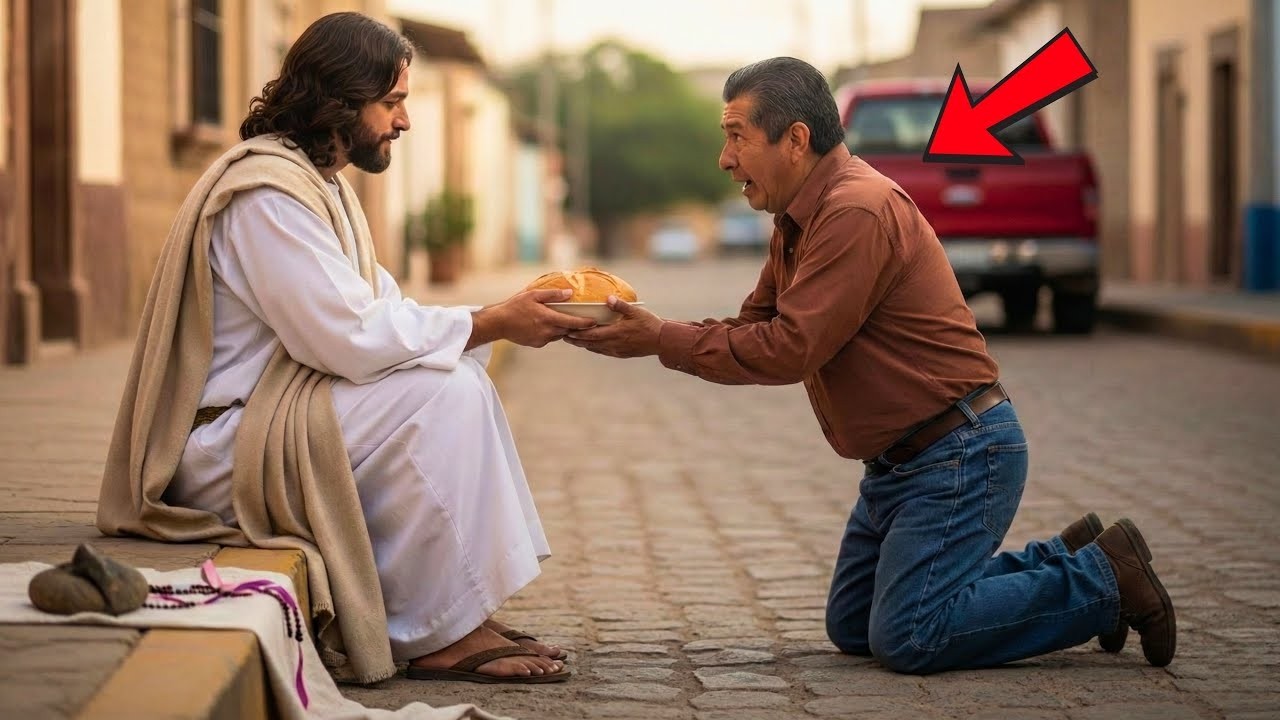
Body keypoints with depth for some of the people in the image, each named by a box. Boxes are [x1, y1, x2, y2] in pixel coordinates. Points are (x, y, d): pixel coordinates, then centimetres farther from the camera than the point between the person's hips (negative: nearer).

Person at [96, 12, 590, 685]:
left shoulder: (318, 183, 15)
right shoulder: (268, 193, -20)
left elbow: (382, 311, 13)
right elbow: (353, 338, -25)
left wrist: (500, 316, -2)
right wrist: (493, 322, -18)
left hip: (270, 416, 11)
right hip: (222, 445, -11)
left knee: (463, 373, 7)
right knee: (443, 394, -21)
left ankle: (469, 615, 2)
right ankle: (440, 636, -16)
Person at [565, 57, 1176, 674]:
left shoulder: (858, 211, -22)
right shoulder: (799, 221, 12)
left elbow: (789, 350, -25)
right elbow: (753, 328, 10)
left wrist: (662, 340, -19)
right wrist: (650, 331, -4)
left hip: (959, 455, -10)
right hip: (900, 460, 11)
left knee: (906, 639, -15)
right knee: (851, 628, 14)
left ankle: (1103, 578, 0)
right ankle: (1058, 561, 19)